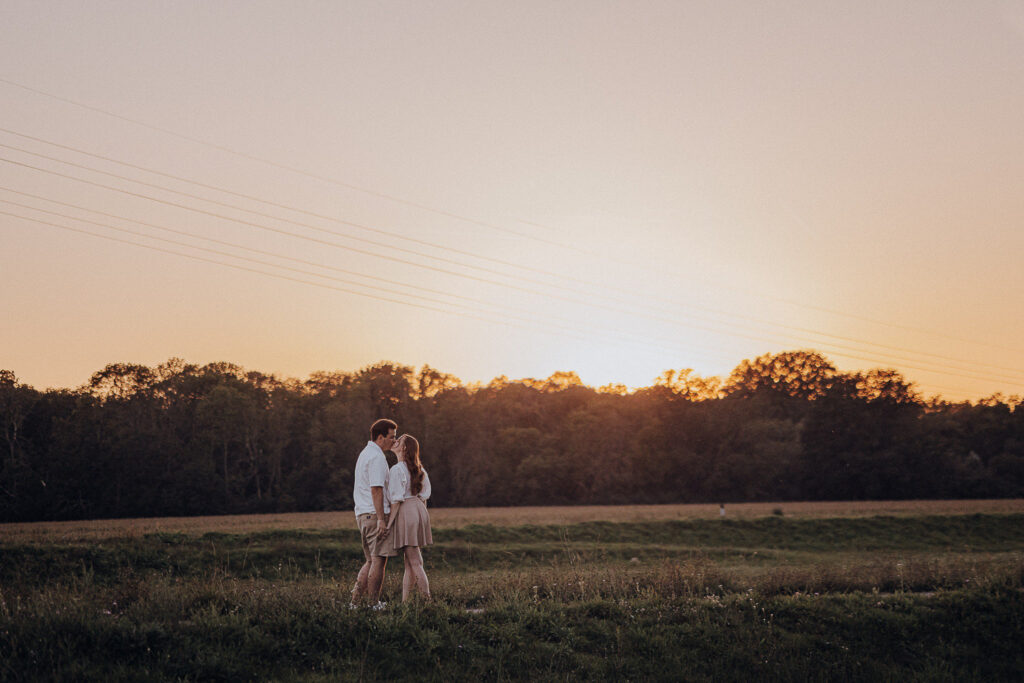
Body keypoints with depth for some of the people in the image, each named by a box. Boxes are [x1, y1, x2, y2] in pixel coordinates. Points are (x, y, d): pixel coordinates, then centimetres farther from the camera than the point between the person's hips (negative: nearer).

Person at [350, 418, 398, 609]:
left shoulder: (365, 454, 20)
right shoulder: (376, 457, -12)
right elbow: (376, 489, -19)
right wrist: (381, 519, -21)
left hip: (363, 514, 10)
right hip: (374, 514, -10)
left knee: (371, 560, 13)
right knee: (379, 559, -6)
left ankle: (356, 600, 9)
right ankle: (374, 603, -5)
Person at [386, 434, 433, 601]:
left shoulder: (397, 469, -12)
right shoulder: (419, 469, 12)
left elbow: (397, 499, -16)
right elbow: (425, 495, 14)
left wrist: (389, 523, -12)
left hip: (405, 512, -8)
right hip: (419, 509, 8)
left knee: (414, 561, -5)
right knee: (409, 559, 14)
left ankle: (426, 598, -5)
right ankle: (405, 600, 18)